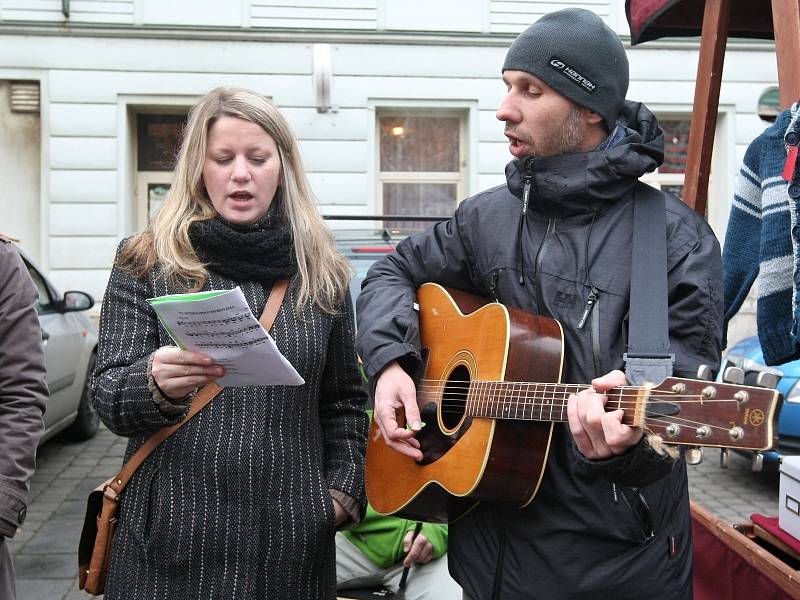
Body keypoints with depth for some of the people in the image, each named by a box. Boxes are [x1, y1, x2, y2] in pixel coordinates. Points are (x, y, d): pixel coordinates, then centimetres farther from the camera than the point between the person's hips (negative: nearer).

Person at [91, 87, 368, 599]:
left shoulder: (321, 271, 4)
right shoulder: (147, 263, -2)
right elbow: (108, 397, -6)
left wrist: (345, 490, 1)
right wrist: (156, 384, -26)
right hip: (173, 538, -1)